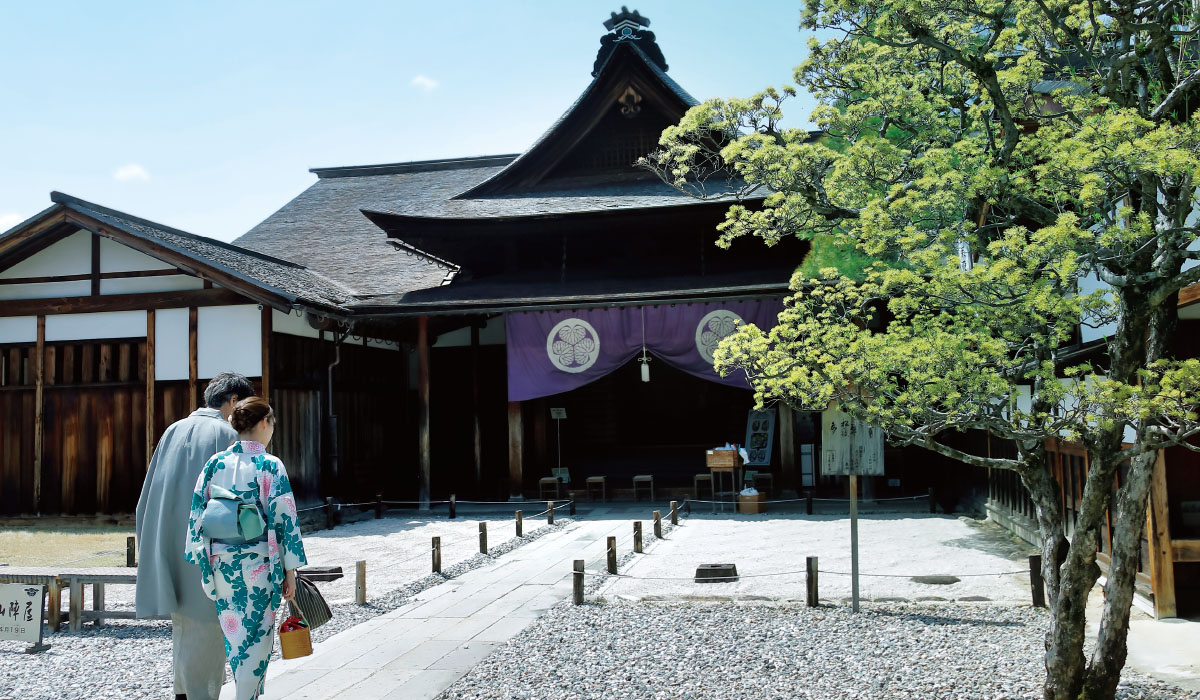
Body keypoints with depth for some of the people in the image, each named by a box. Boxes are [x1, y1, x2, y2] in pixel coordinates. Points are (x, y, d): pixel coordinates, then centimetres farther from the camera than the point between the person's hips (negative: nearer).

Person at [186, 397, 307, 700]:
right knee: (256, 638, 7)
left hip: (221, 562, 5)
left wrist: (203, 561, 10)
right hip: (258, 565, -5)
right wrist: (290, 571, -5)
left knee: (235, 635, 19)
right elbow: (284, 519, -12)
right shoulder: (271, 466, -11)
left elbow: (198, 513, 3)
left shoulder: (215, 463, 2)